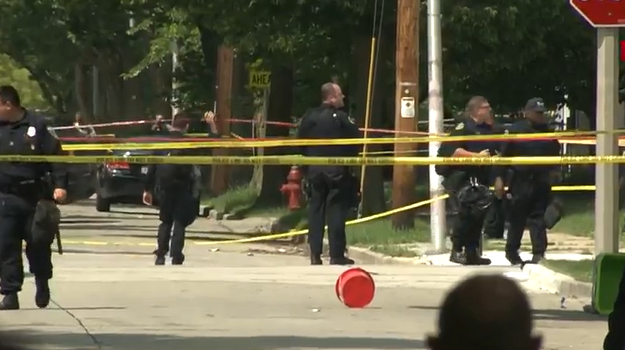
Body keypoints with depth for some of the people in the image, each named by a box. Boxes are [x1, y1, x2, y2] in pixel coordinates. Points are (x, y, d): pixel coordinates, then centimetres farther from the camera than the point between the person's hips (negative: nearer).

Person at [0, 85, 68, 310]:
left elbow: (55, 155, -1)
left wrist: (60, 184, -9)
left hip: (34, 196, -2)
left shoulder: (36, 125, -2)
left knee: (38, 243, 6)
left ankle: (42, 283, 29)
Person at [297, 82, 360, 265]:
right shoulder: (341, 118, -12)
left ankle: (315, 255, 6)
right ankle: (336, 255, -3)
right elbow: (355, 142, -12)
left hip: (314, 170, 5)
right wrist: (350, 158, 6)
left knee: (315, 210, 8)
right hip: (337, 172, -5)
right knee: (336, 211, -1)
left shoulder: (308, 118, 4)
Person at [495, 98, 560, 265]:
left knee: (538, 219, 1)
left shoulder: (547, 132, 11)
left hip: (541, 182, 3)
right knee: (517, 218, 4)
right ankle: (512, 251, 17)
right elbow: (504, 155, -5)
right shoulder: (515, 130, -3)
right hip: (520, 181, -3)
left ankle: (538, 253, 1)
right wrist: (500, 177, -9)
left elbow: (554, 154, 23)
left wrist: (553, 170, 11)